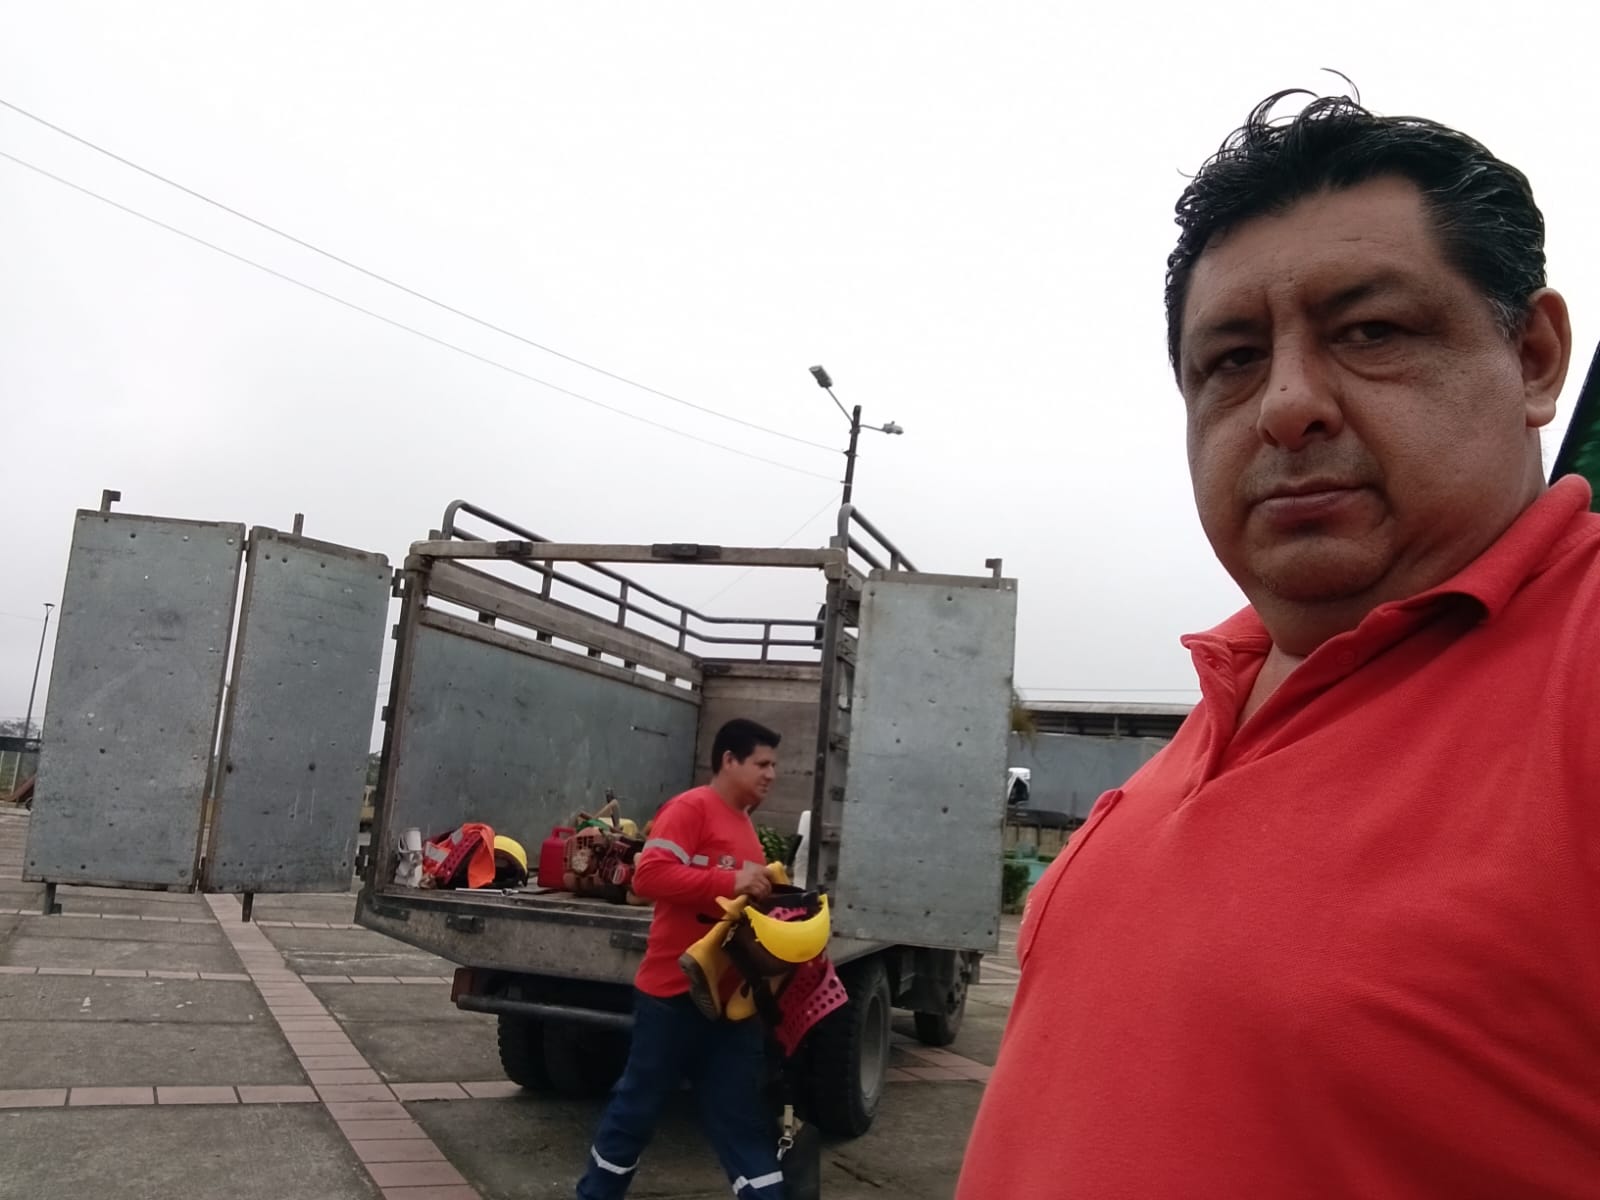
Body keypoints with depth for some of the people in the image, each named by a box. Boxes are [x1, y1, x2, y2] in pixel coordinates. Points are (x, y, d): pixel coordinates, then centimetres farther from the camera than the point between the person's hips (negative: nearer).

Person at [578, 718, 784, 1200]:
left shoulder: (746, 826, 14)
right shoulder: (690, 808, -11)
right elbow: (650, 874, -24)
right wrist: (731, 883, -26)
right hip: (676, 990, -7)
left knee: (745, 1116, 9)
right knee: (638, 1103, 8)